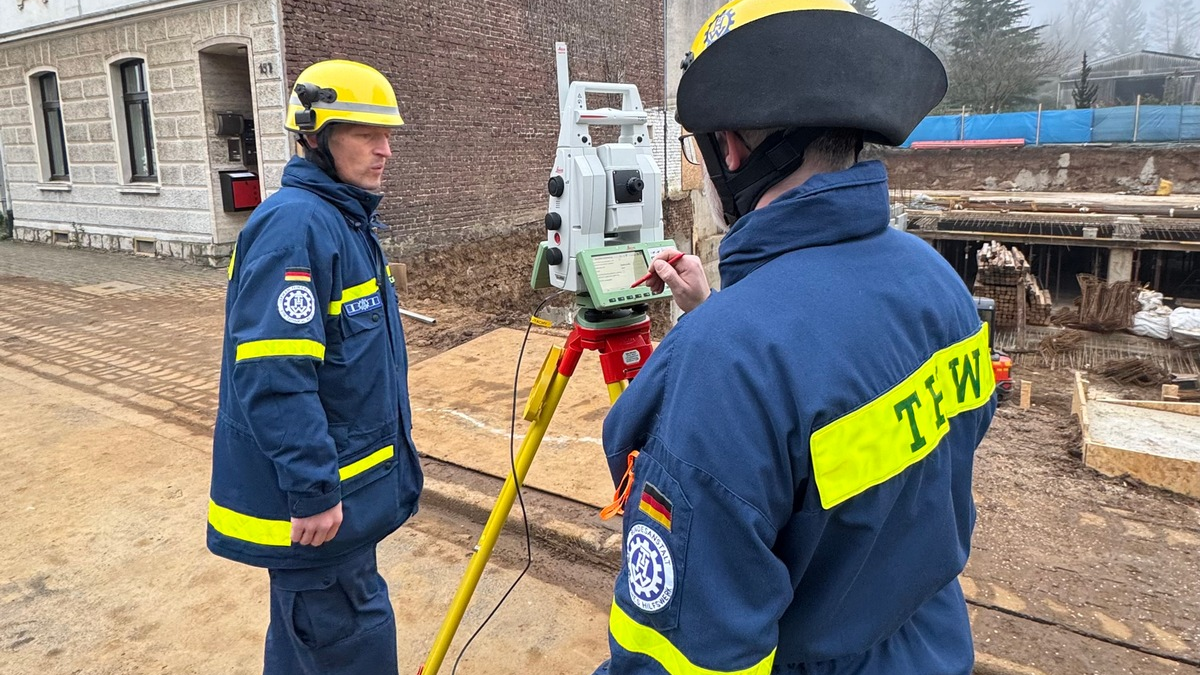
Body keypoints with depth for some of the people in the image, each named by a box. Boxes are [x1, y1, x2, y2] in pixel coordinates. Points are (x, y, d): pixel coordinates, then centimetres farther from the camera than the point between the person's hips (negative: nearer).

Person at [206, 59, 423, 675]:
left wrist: (393, 425, 22)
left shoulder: (346, 219, 10)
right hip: (313, 503, -9)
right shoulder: (295, 224, -21)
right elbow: (273, 376, -27)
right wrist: (313, 491, -24)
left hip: (339, 483, 9)